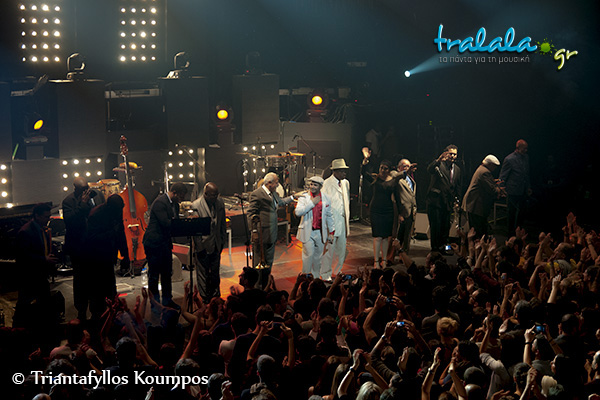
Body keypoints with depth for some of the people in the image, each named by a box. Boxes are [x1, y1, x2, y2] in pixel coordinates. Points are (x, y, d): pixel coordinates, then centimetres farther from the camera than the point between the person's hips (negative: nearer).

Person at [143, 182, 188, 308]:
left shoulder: (175, 204, 11)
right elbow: (165, 223, -26)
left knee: (167, 273, 16)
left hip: (166, 243, 9)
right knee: (154, 274, 1)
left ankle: (167, 300, 26)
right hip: (154, 243, -9)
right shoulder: (160, 202, -19)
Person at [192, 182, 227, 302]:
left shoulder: (220, 202, -2)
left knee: (215, 273, 18)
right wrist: (199, 247, -15)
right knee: (203, 274, 6)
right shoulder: (196, 205, -18)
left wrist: (223, 240, 11)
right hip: (204, 246, -5)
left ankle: (216, 297, 32)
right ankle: (205, 299, 18)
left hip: (216, 244, 5)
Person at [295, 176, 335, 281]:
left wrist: (331, 232, 11)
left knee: (318, 256, 10)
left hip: (320, 232, 3)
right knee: (308, 254, -6)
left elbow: (329, 216, 12)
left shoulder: (325, 199, 6)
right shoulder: (304, 198, -2)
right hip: (308, 232, -3)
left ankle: (316, 277, 20)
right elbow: (298, 212, -16)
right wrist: (312, 203, -17)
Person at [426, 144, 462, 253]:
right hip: (435, 201, -6)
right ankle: (434, 249, 3)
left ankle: (441, 248, 18)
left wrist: (456, 200, 12)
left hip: (447, 202, 6)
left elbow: (458, 186, 21)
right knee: (435, 226, -6)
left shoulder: (457, 169, 14)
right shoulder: (439, 165, -6)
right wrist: (439, 160, -44)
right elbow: (430, 170, -28)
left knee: (445, 227, 7)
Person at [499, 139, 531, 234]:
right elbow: (503, 177, -8)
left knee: (521, 212, 13)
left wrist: (528, 187, 18)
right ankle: (511, 233, 15)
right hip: (513, 192, -6)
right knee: (512, 213, 4)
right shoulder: (509, 159, -14)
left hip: (523, 191, 6)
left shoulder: (526, 157, 6)